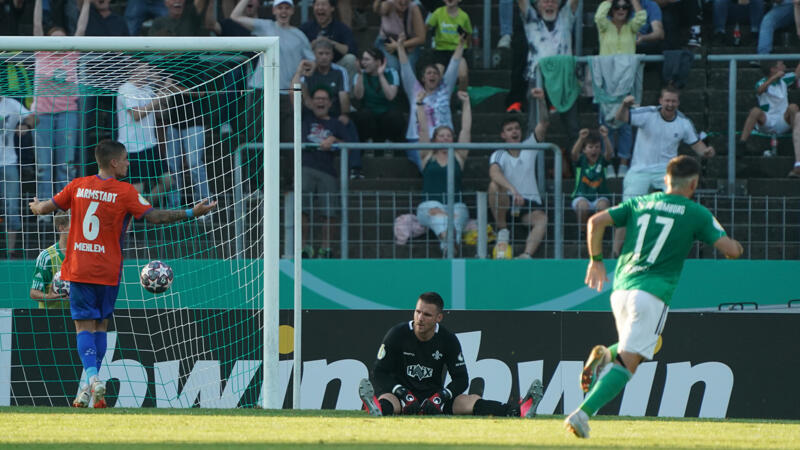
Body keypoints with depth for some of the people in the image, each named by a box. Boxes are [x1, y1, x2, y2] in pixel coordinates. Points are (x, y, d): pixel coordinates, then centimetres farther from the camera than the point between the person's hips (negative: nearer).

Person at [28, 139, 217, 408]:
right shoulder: (125, 192, -7)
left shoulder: (78, 186, 2)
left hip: (79, 270, 1)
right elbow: (153, 216, -12)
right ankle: (88, 386, 9)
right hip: (108, 272, -1)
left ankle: (91, 375, -22)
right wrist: (192, 213, -7)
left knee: (84, 326, 0)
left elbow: (47, 207, 10)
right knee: (101, 326, 11)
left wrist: (36, 207, 34)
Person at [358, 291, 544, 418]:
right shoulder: (398, 334, -6)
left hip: (434, 395, 3)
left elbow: (461, 378, 2)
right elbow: (380, 372, -8)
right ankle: (377, 410, -76)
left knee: (472, 402, -18)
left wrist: (439, 398, -17)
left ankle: (520, 410, -35)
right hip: (402, 393, -3)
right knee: (387, 399, -39)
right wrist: (404, 395, -23)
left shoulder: (448, 340, 1)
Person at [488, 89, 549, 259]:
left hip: (531, 203, 1)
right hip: (507, 203, -1)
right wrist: (513, 191, -41)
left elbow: (544, 124, -2)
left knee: (542, 219, -32)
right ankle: (502, 231, -18)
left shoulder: (529, 147, 9)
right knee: (494, 186, -32)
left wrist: (541, 100, -20)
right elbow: (494, 174, -23)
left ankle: (527, 254, -50)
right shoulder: (498, 155, -1)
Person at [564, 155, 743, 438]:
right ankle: (582, 413, -27)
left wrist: (596, 261, 18)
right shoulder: (696, 213, 4)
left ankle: (605, 356, 1)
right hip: (652, 292, -6)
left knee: (644, 345, 30)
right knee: (628, 362, -10)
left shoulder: (639, 203, 15)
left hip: (620, 288, 6)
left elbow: (597, 221, 7)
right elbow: (730, 250, 0)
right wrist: (736, 247, 23)